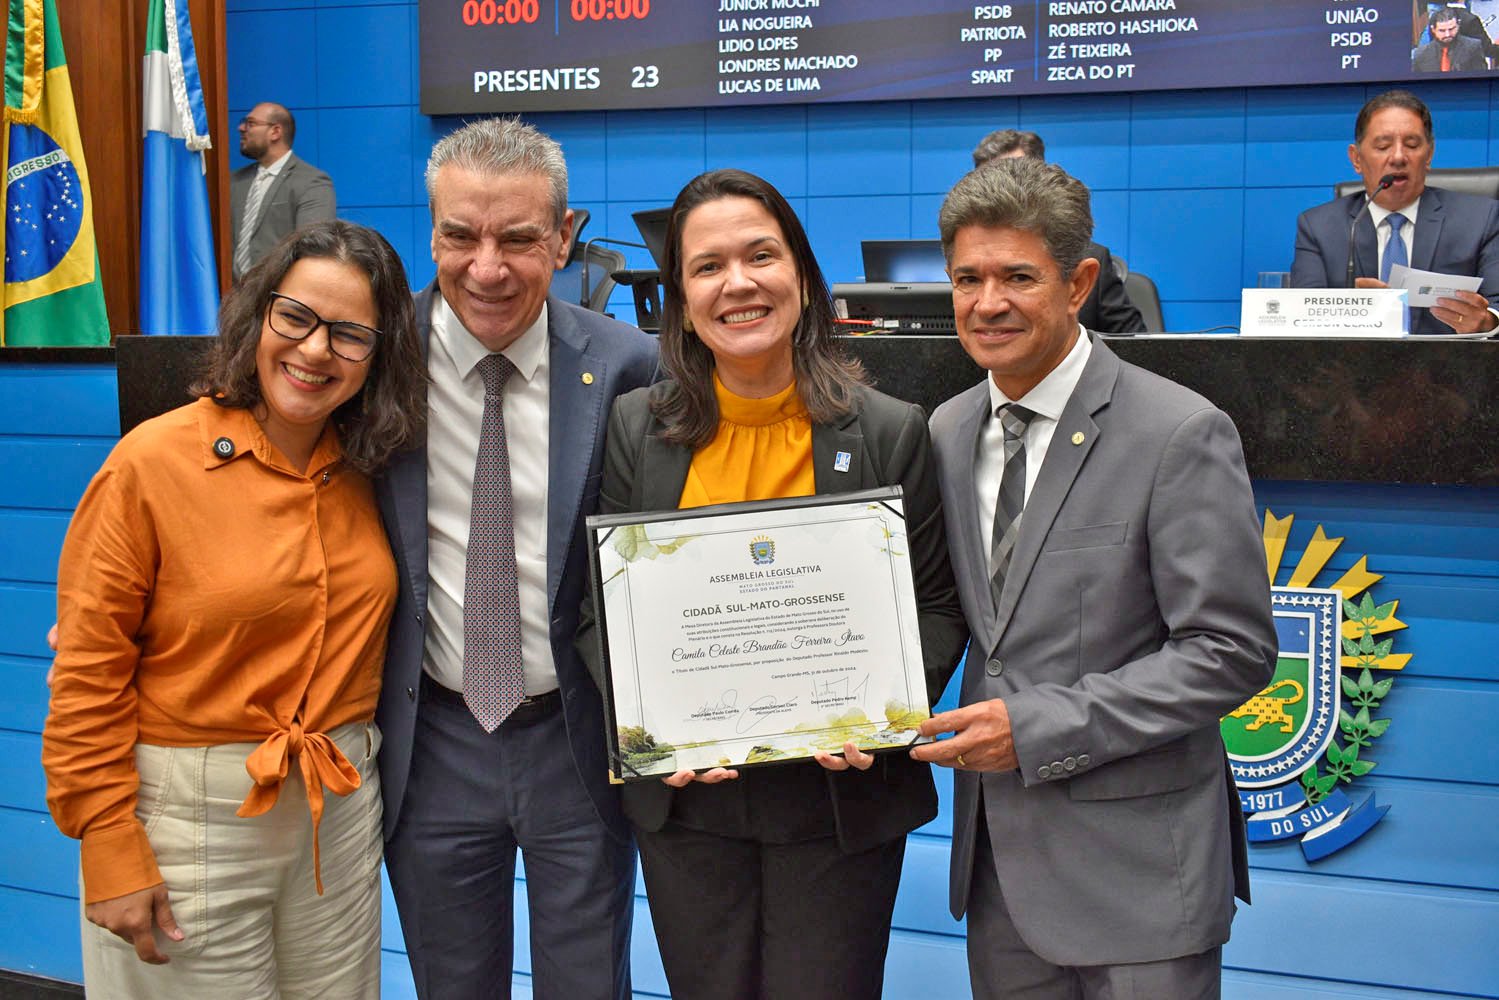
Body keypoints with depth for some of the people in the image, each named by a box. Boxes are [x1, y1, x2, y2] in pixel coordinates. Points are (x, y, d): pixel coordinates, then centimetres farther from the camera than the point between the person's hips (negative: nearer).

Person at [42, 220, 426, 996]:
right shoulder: (152, 464, -12)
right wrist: (110, 854, -11)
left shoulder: (367, 472, 1)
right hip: (191, 815, -4)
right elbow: (87, 679, -11)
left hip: (342, 806, 4)